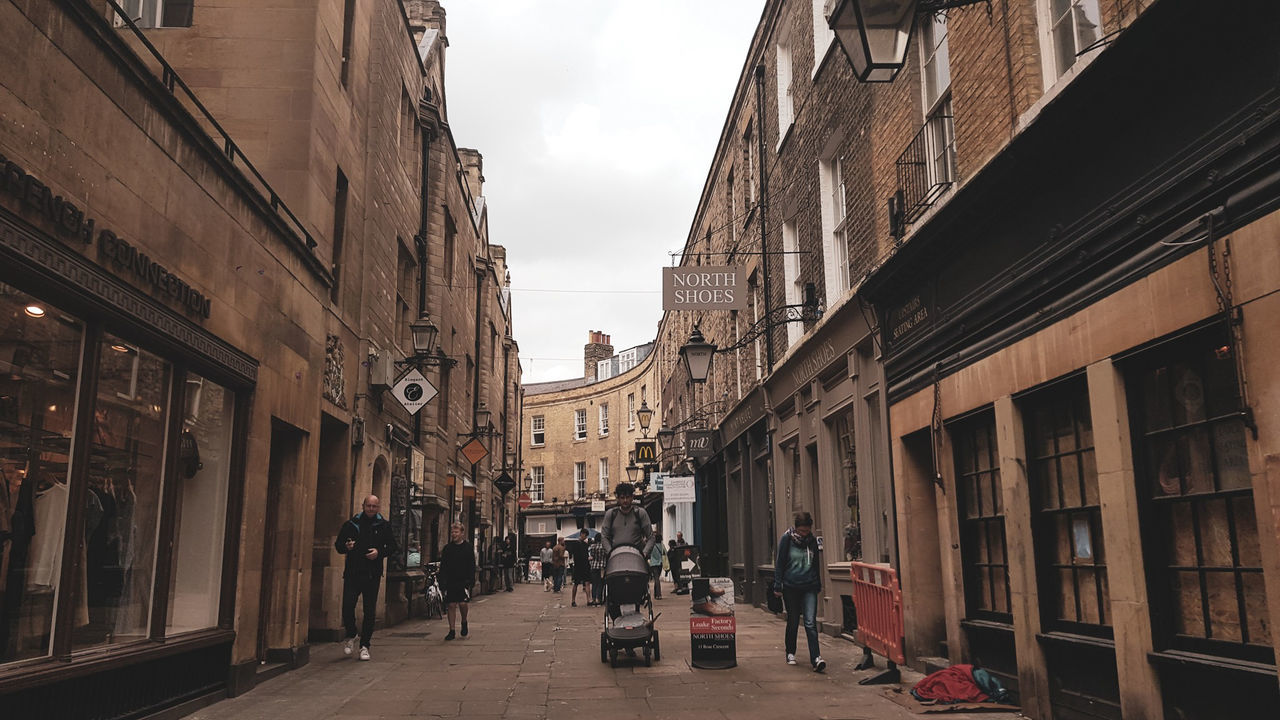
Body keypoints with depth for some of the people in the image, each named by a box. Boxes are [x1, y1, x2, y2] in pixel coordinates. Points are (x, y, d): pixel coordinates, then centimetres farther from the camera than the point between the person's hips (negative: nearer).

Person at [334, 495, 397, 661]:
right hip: (352, 573, 0)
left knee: (370, 611, 2)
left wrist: (379, 552, -8)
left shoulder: (384, 526, 7)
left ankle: (364, 646, 13)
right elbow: (338, 545, 11)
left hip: (373, 575, 0)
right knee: (347, 606, -9)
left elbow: (392, 547, 10)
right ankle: (351, 635, 19)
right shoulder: (351, 524, 7)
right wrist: (346, 547, -11)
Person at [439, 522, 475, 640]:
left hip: (463, 581, -2)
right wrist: (442, 579, -1)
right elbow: (443, 565, 8)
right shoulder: (447, 547, 7)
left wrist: (471, 581, -6)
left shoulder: (468, 547, 2)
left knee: (462, 603, -11)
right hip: (450, 581, 2)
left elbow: (472, 566, 1)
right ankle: (452, 631, 10)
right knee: (451, 605, 2)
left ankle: (464, 622, 18)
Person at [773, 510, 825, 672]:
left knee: (810, 622, -10)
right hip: (791, 587, -1)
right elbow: (779, 563, -1)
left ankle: (816, 659, -13)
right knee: (793, 622, 10)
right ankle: (790, 653, 27)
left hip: (809, 587, 1)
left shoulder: (812, 540, 5)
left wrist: (818, 585, 21)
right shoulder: (786, 539, -4)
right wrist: (778, 586, -3)